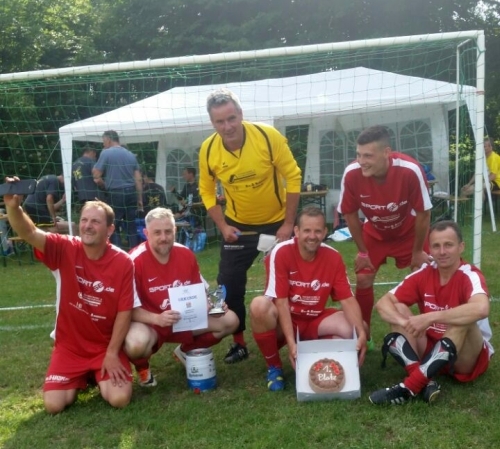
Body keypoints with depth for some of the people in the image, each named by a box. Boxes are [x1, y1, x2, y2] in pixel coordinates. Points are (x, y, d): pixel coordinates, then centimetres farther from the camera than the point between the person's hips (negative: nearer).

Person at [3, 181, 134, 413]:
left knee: (119, 399, -18)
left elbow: (124, 312, -11)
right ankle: (80, 378, 22)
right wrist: (13, 207, -48)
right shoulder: (65, 250, -12)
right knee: (53, 405, -12)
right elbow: (29, 233, -28)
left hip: (106, 347, -1)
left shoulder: (123, 262, -14)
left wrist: (112, 353, -12)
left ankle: (99, 375, 18)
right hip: (69, 346, 1)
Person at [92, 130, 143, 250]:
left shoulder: (106, 153, -3)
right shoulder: (131, 155, 13)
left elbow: (96, 176, -6)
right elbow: (138, 179, 9)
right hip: (131, 194, 5)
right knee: (132, 227, 9)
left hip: (115, 194, -5)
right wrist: (140, 199, 12)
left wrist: (105, 185, 14)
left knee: (113, 227, 4)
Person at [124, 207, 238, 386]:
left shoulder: (186, 254, -5)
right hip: (150, 323, -5)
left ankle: (186, 351, 19)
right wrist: (157, 319, -37)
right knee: (136, 343, -40)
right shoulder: (135, 260, -20)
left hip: (185, 320, 6)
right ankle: (142, 368, 2)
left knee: (229, 320, -5)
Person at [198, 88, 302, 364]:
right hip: (237, 225, 2)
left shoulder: (268, 136, -22)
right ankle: (239, 343, 20)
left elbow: (293, 177, -15)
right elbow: (207, 191, 0)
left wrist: (288, 224, -16)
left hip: (277, 222, -2)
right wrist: (223, 226, -10)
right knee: (229, 284, 1)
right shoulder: (208, 150, -14)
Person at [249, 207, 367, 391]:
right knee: (259, 305, -35)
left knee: (353, 328, -22)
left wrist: (361, 333, -27)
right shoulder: (281, 252, -20)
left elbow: (347, 299, -10)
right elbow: (281, 301, -22)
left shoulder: (333, 257, -10)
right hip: (283, 322, -2)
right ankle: (274, 366, -11)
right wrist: (291, 341, -32)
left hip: (314, 321, 3)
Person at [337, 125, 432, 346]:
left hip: (408, 232, -1)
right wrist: (362, 251, -6)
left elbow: (423, 213, -22)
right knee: (363, 280, -2)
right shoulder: (351, 174, -31)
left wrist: (418, 251, -12)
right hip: (374, 233, 2)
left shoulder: (410, 170, -38)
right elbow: (349, 213, -14)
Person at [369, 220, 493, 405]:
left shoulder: (470, 276, -19)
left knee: (463, 320, -33)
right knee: (398, 310, -11)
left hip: (468, 357, -5)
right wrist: (404, 322, -29)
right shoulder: (423, 274, -5)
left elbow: (481, 309, -43)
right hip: (431, 349, 5)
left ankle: (411, 386, -36)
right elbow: (383, 303, -8)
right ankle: (425, 381, -28)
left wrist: (430, 317, -41)